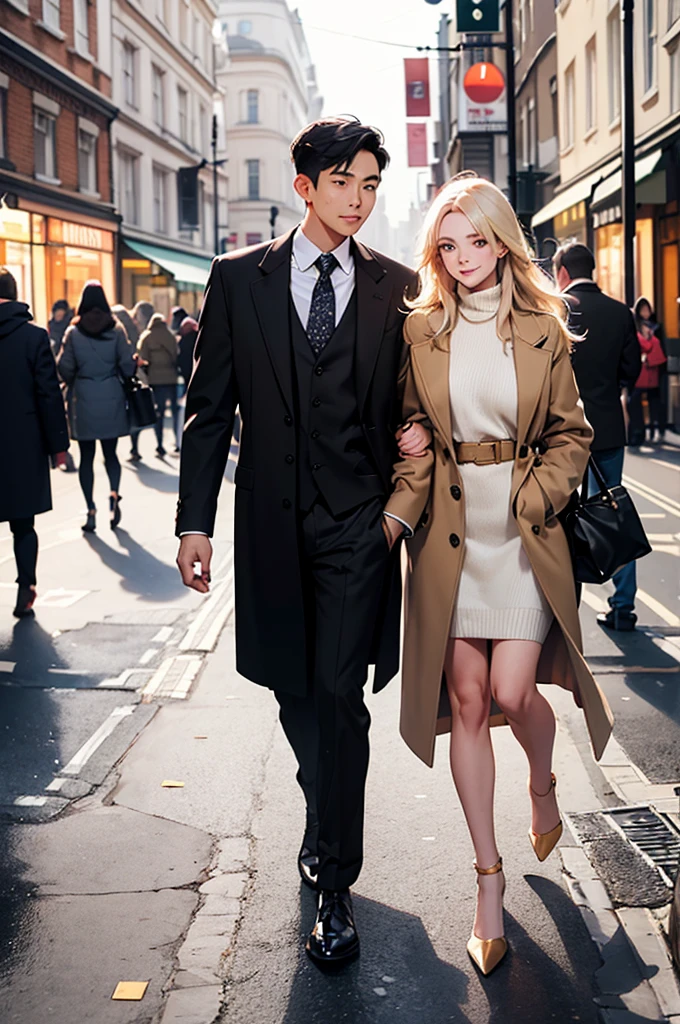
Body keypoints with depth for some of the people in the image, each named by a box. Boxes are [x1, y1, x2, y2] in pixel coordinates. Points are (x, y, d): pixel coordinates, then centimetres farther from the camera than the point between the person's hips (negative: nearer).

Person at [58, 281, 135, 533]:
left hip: (83, 400, -1)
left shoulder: (73, 332, -4)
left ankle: (91, 511, 3)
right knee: (110, 452, 13)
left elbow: (65, 368, -5)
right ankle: (114, 494, -13)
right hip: (111, 398, 1)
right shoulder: (116, 330, -4)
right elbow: (127, 365, -6)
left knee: (87, 456, 7)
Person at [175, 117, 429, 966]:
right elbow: (210, 406, 3)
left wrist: (420, 431, -7)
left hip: (358, 522, -2)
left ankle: (335, 882, 6)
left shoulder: (396, 287, 4)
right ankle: (326, 814, 43)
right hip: (274, 521, 2)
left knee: (337, 696, -6)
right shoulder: (239, 279, 3)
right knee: (295, 691, 15)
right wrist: (195, 520, -1)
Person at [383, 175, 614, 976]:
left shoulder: (542, 330, 1)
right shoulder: (420, 332, 3)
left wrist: (533, 497, -8)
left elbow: (571, 433, 6)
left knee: (511, 692, -9)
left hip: (523, 530, -1)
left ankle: (543, 784, 30)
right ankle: (488, 878, 16)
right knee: (466, 702, 2)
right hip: (451, 532, 1)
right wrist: (399, 512, -8)